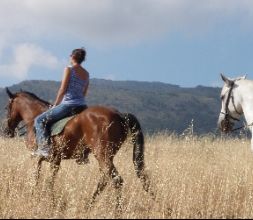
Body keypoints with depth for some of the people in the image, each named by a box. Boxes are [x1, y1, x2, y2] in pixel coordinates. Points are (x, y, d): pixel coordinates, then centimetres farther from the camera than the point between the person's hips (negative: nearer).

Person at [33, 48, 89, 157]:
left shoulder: (69, 69, -6)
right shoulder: (86, 74, 14)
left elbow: (62, 90, -9)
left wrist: (55, 105, 1)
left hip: (68, 105, -7)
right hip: (82, 106, 7)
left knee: (39, 120, 1)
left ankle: (44, 147, -15)